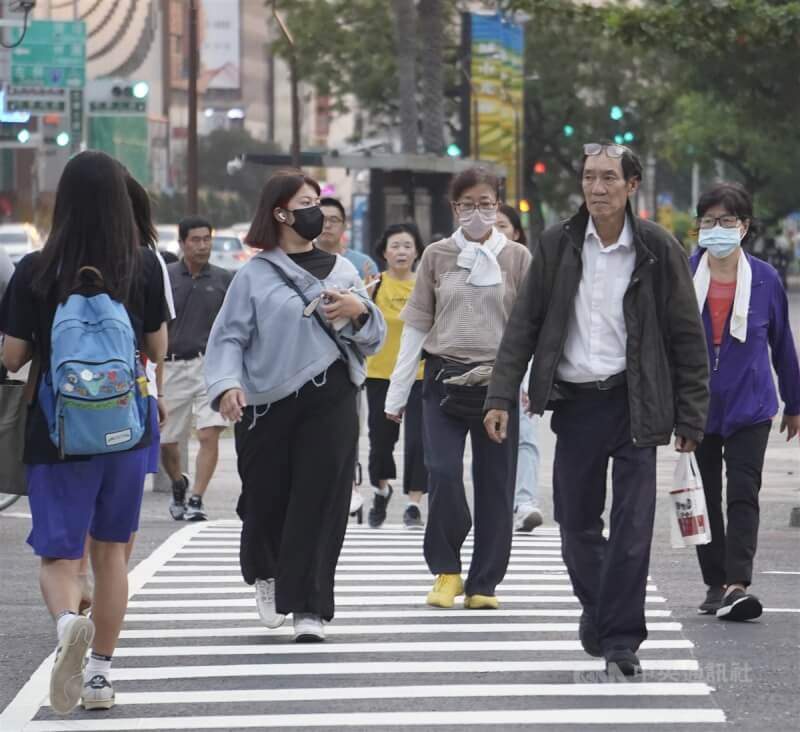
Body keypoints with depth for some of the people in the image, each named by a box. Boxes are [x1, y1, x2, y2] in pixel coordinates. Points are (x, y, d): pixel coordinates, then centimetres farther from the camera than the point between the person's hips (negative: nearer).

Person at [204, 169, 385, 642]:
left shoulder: (341, 270, 13)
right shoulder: (256, 274, 2)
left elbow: (374, 340, 16)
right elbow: (229, 336, -3)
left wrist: (359, 311, -5)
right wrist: (227, 385, -20)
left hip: (330, 402, 2)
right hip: (269, 404, -2)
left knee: (321, 504, -4)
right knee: (266, 498, 3)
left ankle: (310, 608, 0)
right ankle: (265, 573, 34)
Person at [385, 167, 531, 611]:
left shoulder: (517, 258, 4)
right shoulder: (437, 256, 7)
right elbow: (416, 326, 9)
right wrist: (397, 392, 7)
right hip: (444, 379, 0)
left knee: (495, 483, 1)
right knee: (442, 473, -12)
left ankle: (483, 583, 11)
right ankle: (447, 569, 7)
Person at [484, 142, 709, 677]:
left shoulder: (658, 249, -4)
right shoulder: (558, 245, 2)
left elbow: (687, 338, -1)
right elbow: (524, 325, 5)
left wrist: (690, 418, -3)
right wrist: (501, 396, -3)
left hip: (634, 405, -2)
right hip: (574, 402, 2)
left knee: (632, 527, -6)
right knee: (576, 524, 10)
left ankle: (620, 640, 1)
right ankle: (598, 607, 35)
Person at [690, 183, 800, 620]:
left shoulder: (765, 280, -3)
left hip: (749, 407, -1)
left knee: (743, 496, -10)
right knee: (705, 498, 8)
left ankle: (737, 585, -18)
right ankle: (716, 584, 18)